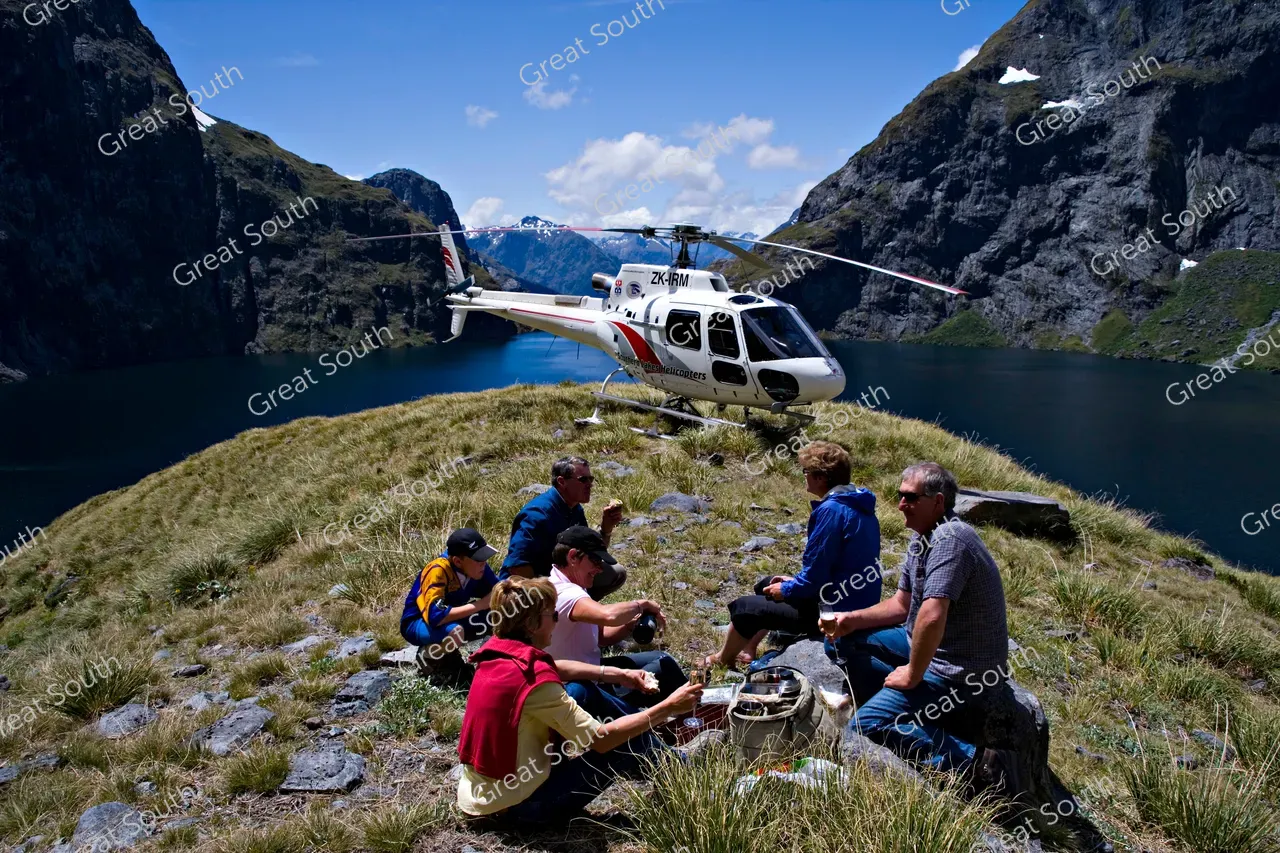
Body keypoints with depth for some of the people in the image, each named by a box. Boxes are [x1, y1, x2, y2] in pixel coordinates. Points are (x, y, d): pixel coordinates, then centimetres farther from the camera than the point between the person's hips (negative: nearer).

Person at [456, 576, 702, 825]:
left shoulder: (495, 654, -1)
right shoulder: (534, 679, -26)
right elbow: (601, 739, -22)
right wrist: (669, 707, -16)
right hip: (518, 803, -8)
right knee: (632, 742, -5)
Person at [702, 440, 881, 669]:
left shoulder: (832, 511, -24)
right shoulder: (856, 505, 6)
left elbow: (814, 576, -23)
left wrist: (786, 590, -5)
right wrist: (795, 582, 14)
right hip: (857, 605, 10)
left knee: (743, 608, 4)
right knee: (766, 585, 26)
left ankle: (721, 660, 29)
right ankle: (748, 650, 37)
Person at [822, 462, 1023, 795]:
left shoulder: (949, 540, -26)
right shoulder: (922, 536, 7)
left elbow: (931, 617, -36)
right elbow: (902, 604, 14)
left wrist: (913, 674, -23)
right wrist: (853, 619, 0)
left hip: (958, 670, -10)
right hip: (930, 645, 10)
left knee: (863, 729, -17)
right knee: (849, 639, 13)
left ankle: (976, 762, -17)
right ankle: (897, 709, 7)